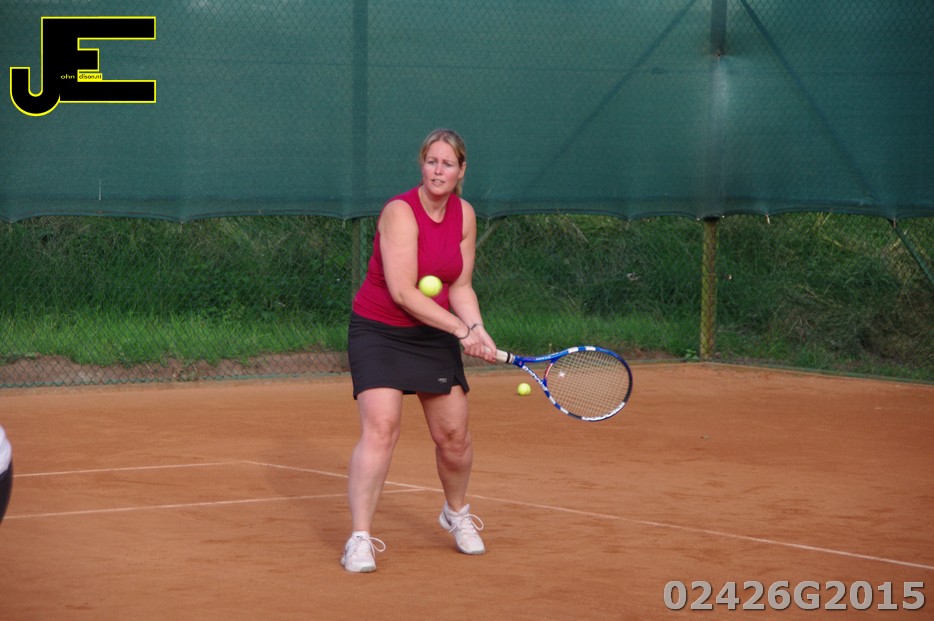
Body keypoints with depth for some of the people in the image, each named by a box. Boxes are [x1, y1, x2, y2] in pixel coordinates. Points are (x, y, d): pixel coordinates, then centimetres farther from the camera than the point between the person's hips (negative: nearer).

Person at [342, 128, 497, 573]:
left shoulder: (464, 215, 0)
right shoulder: (401, 212, -20)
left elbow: (460, 287, 4)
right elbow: (403, 291, -25)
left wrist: (478, 329, -15)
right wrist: (461, 329, -25)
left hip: (434, 335, 6)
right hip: (379, 332, -6)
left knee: (453, 435, 6)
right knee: (381, 427, -20)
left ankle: (456, 513, 35)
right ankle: (360, 540, -18)